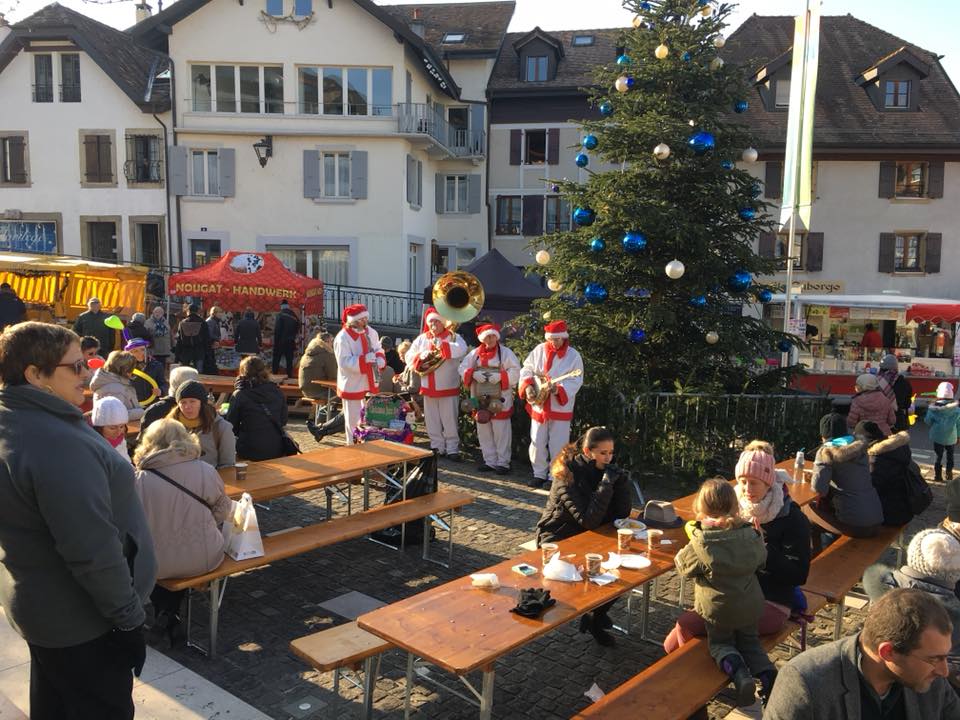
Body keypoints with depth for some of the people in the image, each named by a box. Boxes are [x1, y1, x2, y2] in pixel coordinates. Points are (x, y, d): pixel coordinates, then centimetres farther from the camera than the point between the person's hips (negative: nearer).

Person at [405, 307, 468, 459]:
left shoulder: (453, 337, -5)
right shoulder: (421, 339, 8)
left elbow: (462, 350, -26)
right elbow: (408, 357, 6)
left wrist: (442, 345, -34)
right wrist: (420, 356, -14)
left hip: (448, 388, -4)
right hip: (428, 388, 4)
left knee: (450, 421, 2)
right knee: (432, 421, 10)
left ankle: (452, 449, 10)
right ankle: (437, 448, 21)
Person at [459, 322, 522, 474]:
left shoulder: (505, 352, -5)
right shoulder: (475, 353, 7)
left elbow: (515, 372, -11)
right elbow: (463, 368, 2)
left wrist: (498, 376, -22)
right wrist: (475, 374, -16)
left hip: (499, 399, -4)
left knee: (501, 432, 0)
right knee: (484, 432, 11)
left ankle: (503, 463, 10)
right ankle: (489, 461, 22)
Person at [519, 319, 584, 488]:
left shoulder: (573, 356, -7)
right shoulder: (539, 350, 1)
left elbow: (576, 381, -11)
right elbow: (526, 369, 5)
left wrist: (559, 389, -27)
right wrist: (528, 386, -13)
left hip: (560, 407, -3)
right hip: (538, 404, 3)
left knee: (558, 445, 2)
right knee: (537, 442, 9)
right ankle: (539, 474, 24)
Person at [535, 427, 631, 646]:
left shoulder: (604, 471, -3)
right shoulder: (568, 475, -22)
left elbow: (622, 513, -5)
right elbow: (589, 520, -30)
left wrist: (620, 478, -17)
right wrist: (606, 484, -32)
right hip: (558, 542, -6)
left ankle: (597, 615, 9)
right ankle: (594, 618, 6)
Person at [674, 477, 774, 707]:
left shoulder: (700, 544, -23)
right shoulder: (751, 535, -10)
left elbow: (682, 565, -7)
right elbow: (761, 560, 10)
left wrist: (690, 542, 8)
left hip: (717, 610, -4)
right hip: (750, 608, 4)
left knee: (720, 643, 18)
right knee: (750, 641, 26)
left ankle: (737, 671, -12)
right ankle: (766, 672, -1)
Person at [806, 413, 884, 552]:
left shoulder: (827, 452, -9)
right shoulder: (859, 447, 8)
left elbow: (819, 488, -19)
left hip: (854, 525, -6)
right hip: (876, 521, 6)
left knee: (808, 508, 18)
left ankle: (816, 556, 29)